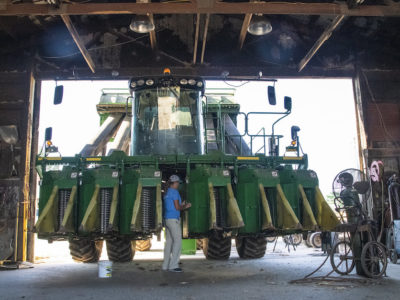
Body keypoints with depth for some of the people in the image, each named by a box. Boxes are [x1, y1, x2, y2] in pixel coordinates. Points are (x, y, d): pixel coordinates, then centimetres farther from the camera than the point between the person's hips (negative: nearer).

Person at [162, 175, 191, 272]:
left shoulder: (167, 193, 16)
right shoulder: (174, 192, -12)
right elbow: (177, 208, -15)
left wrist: (182, 205, 22)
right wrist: (185, 206, 4)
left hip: (167, 219, 10)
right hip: (173, 219, -10)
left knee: (169, 242, 11)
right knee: (178, 241, -8)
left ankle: (166, 265, 14)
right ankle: (173, 265, -10)